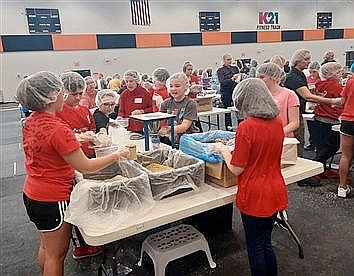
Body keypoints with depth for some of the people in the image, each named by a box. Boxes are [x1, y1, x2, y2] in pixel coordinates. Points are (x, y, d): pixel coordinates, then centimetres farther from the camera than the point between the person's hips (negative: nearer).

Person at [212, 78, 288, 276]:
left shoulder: (247, 127, -22)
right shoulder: (277, 122, 0)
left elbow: (236, 169, -17)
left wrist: (223, 149, -1)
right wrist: (231, 148, 17)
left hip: (255, 195, -7)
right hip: (275, 192, 7)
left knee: (255, 247, 12)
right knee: (266, 243, 23)